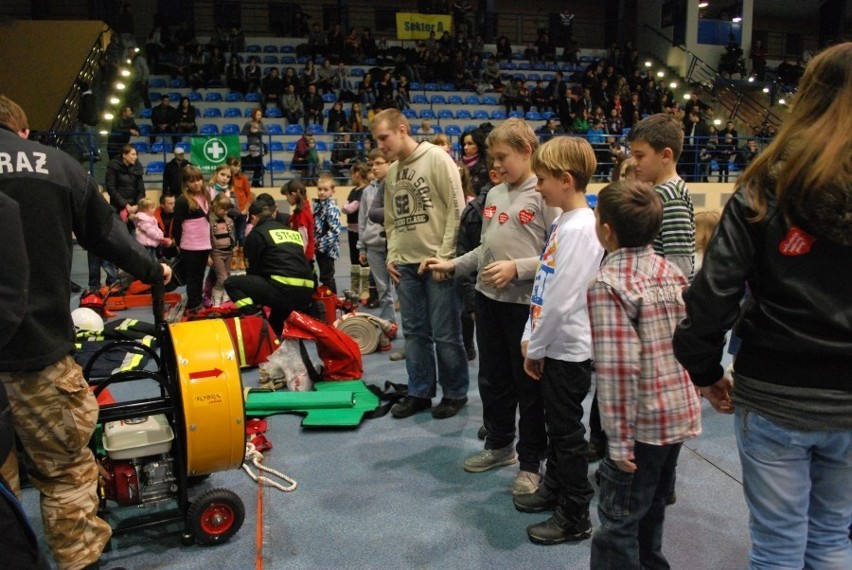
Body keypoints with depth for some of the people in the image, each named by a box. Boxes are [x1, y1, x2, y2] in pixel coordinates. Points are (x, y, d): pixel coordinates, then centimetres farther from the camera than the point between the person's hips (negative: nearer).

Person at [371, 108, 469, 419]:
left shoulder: (437, 159, -7)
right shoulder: (391, 171, 14)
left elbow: (457, 209, -11)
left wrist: (444, 256, -13)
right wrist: (391, 257, 9)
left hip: (437, 262, -6)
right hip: (406, 264, 7)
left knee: (445, 333, 0)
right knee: (415, 331, 12)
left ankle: (455, 392, 17)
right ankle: (419, 392, 23)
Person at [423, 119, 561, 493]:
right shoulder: (494, 195, 11)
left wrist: (517, 268, -23)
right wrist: (454, 265, 6)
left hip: (526, 302, -7)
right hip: (488, 298, 7)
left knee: (528, 384, 6)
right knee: (492, 378, 18)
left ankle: (531, 462, 22)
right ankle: (499, 445, 37)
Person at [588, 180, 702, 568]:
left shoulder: (607, 284, -19)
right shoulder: (671, 271, 4)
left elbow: (618, 368, -25)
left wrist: (619, 440, -20)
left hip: (644, 422, -8)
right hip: (681, 412, 8)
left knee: (618, 521, 7)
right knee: (651, 509, 25)